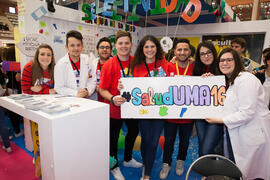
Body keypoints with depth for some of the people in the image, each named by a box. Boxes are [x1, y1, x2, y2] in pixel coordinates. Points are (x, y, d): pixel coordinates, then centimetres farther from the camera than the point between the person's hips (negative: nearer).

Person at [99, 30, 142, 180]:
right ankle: (114, 167, 40)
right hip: (115, 109, -5)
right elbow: (102, 89, -16)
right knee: (113, 137, 12)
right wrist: (113, 99, -33)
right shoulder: (109, 65, -16)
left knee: (133, 132, 23)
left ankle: (127, 159, 52)